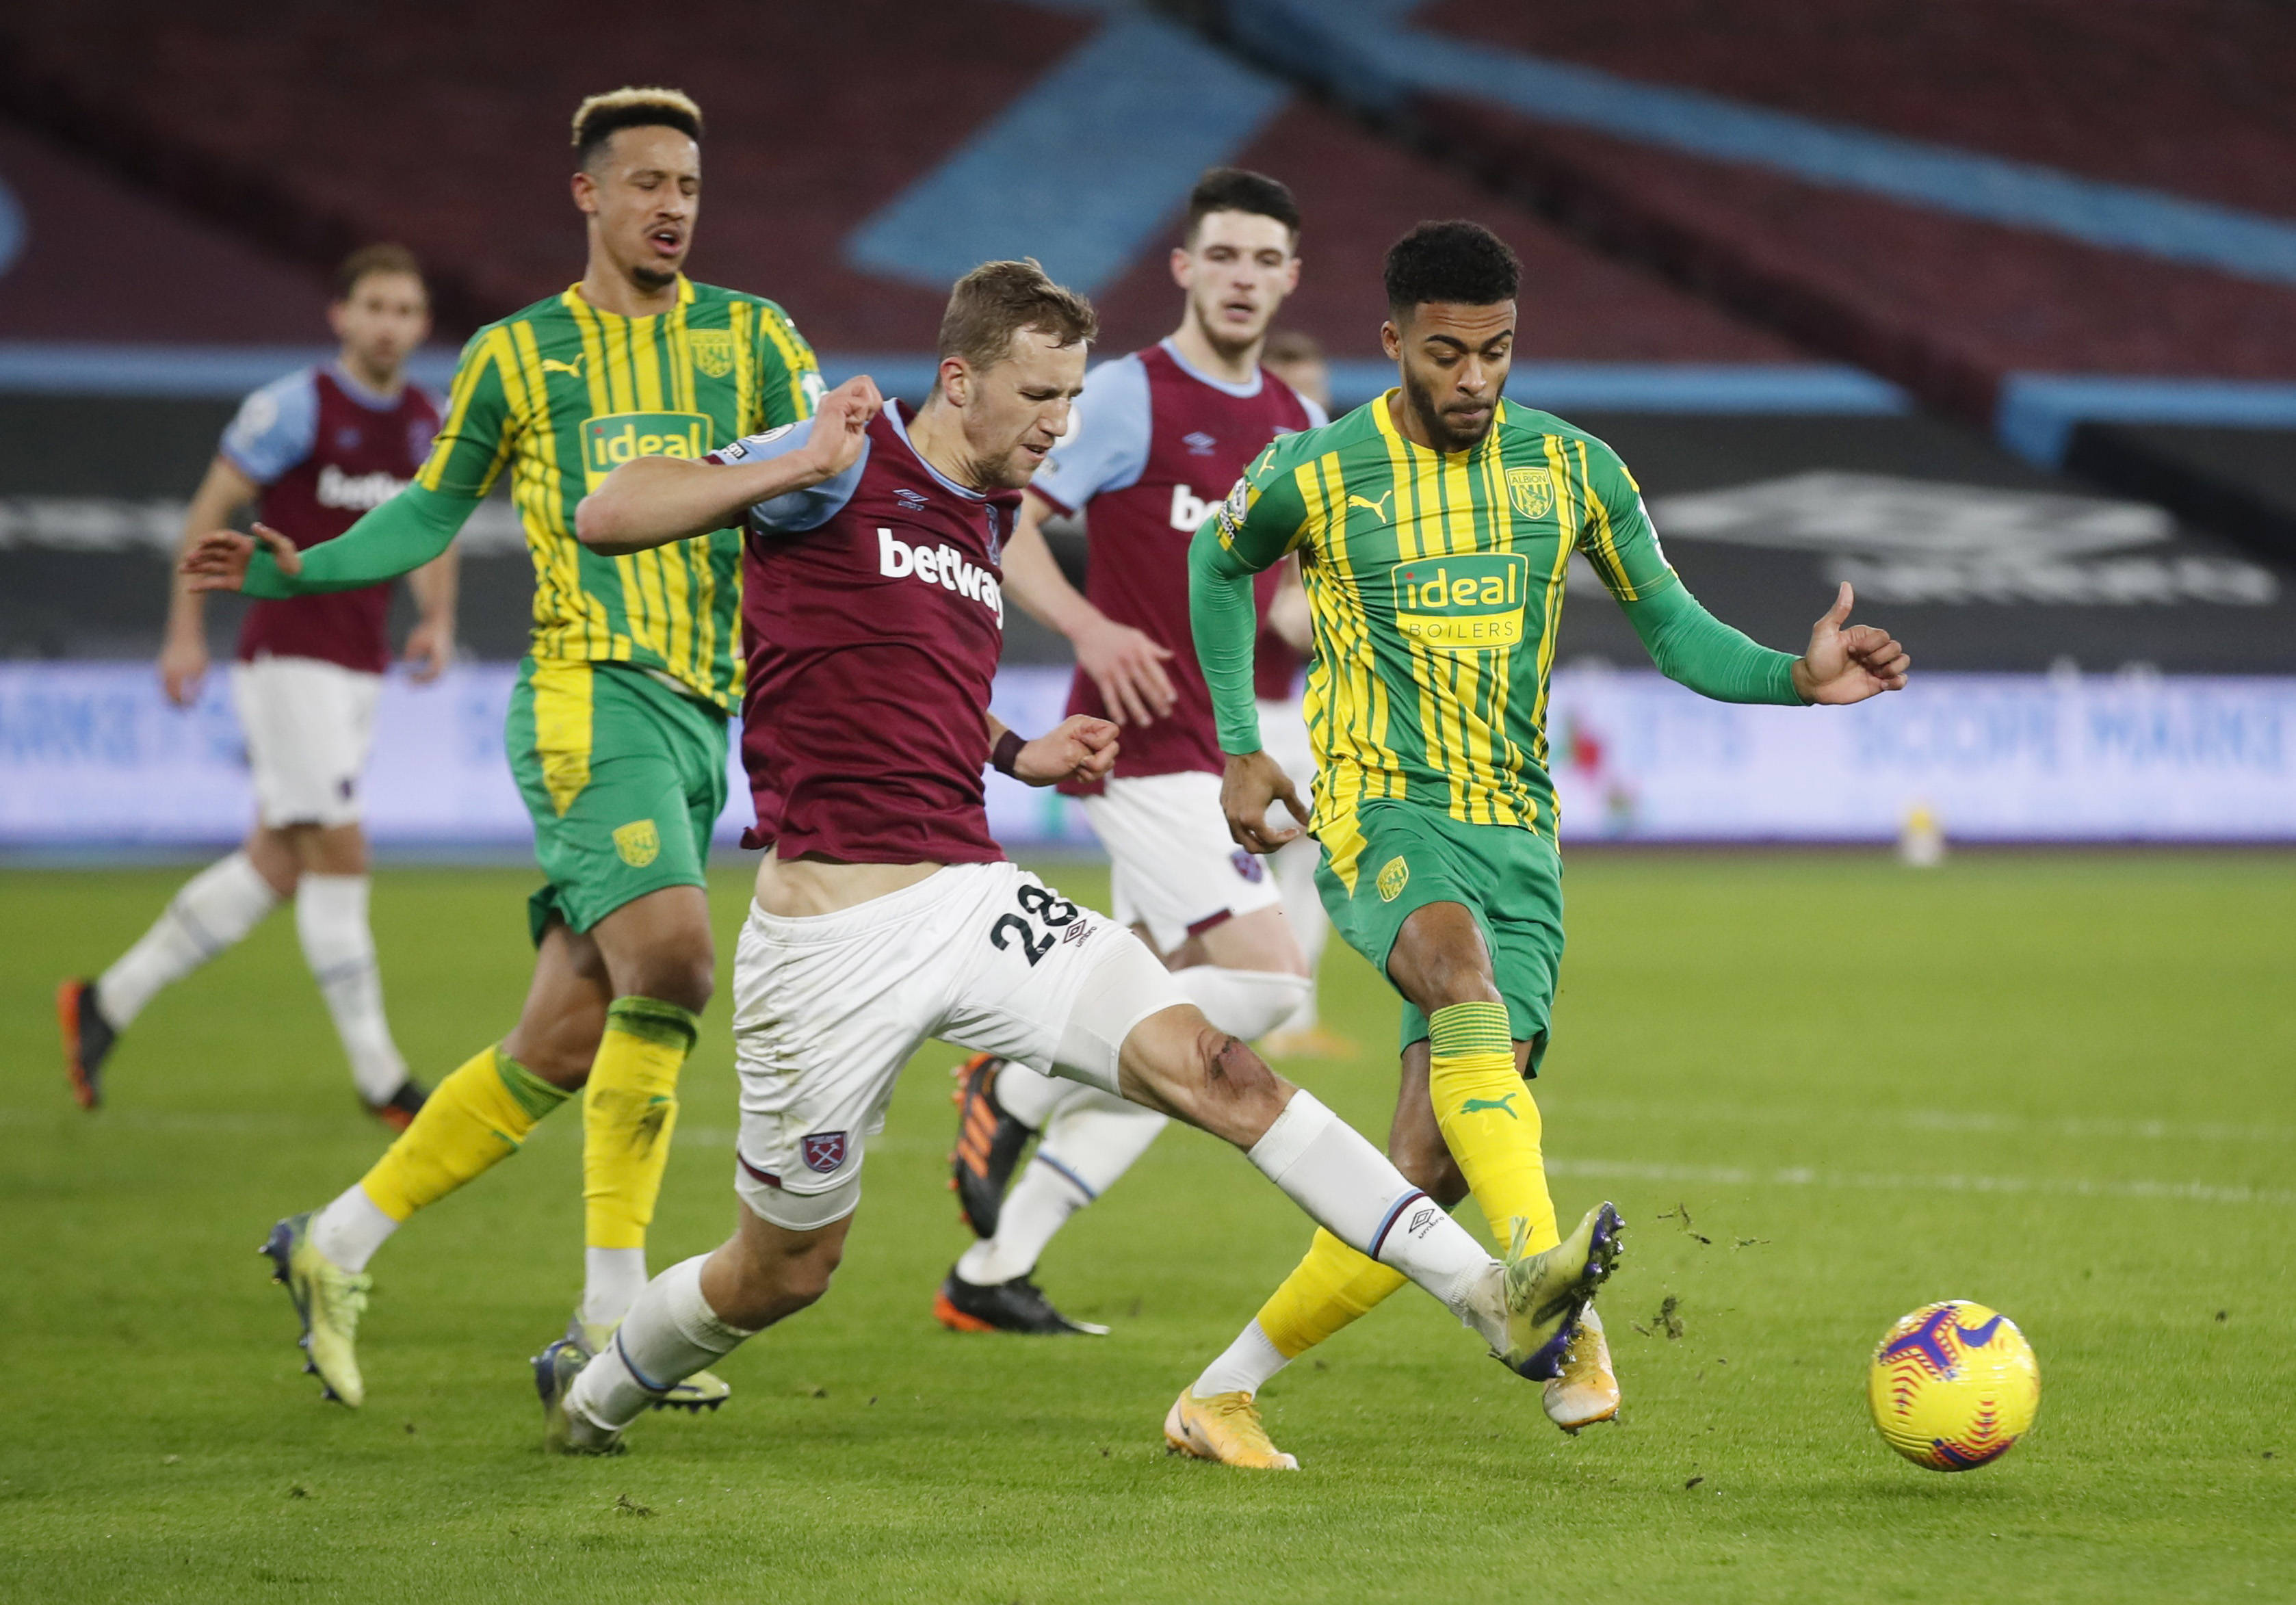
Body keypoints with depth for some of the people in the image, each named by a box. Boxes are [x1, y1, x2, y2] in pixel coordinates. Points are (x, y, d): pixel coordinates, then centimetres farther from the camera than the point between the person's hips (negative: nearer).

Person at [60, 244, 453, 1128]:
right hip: (289, 656, -7)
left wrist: (437, 620, 5)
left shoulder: (427, 427, 10)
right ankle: (378, 1078, -6)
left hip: (360, 671, 8)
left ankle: (109, 1000, 21)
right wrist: (186, 631, -9)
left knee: (276, 866, 9)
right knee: (338, 853, -10)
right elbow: (212, 507, -6)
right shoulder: (295, 406, -9)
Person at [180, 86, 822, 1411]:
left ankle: (337, 1247, 17)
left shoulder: (751, 337, 13)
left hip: (704, 709, 4)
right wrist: (298, 569, 1)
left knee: (567, 1042, 3)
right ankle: (614, 1315, -19)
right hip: (592, 691, -4)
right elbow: (430, 514, 16)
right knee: (669, 960, -24)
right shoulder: (518, 354, 8)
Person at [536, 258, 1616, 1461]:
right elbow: (607, 516, -16)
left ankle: (1487, 1294, -21)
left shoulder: (989, 517, 16)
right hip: (832, 935, -6)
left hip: (975, 897, 6)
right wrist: (795, 467, -26)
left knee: (1208, 1066, -14)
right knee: (785, 1267, 8)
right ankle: (589, 1391, 37)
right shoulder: (847, 467, -8)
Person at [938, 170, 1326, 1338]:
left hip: (1216, 757, 8)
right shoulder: (1127, 396, -7)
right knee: (1266, 977, -20)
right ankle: (1014, 1089, -5)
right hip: (1140, 746, -8)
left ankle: (991, 1273, 10)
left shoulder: (1298, 427, 15)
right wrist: (1090, 626, -23)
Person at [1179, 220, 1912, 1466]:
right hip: (1379, 809, -3)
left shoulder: (1571, 470, 5)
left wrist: (1799, 677, -6)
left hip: (1516, 832, 3)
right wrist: (1238, 744, 15)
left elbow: (1672, 626, 11)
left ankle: (1225, 1392, 8)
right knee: (1461, 964, -39)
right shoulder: (1314, 475, -2)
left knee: (1429, 1174, -8)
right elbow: (1221, 565, 19)